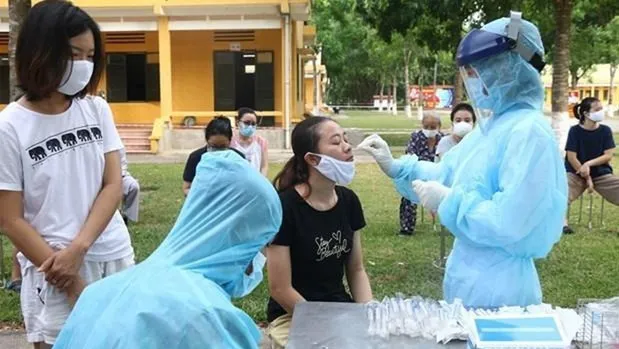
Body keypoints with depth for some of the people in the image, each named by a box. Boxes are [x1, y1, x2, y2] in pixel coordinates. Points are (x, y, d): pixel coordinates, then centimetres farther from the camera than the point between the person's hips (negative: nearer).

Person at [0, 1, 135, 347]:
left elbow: (114, 186, -1)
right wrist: (71, 284, -12)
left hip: (115, 258, 4)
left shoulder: (97, 110, 2)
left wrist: (78, 249, -15)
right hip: (53, 272, -3)